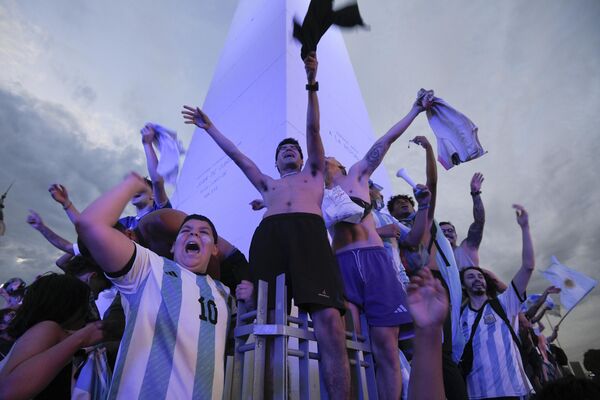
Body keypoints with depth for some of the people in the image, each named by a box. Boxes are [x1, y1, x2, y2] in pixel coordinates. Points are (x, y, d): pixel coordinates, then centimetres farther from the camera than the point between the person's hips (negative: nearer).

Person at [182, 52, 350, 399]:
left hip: (309, 233, -2)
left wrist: (311, 84, 23)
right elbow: (236, 154, 43)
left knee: (330, 321, -21)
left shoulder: (314, 174, 36)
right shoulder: (267, 184, 39)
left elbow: (314, 130, 28)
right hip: (269, 235, 2)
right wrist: (210, 127, 50)